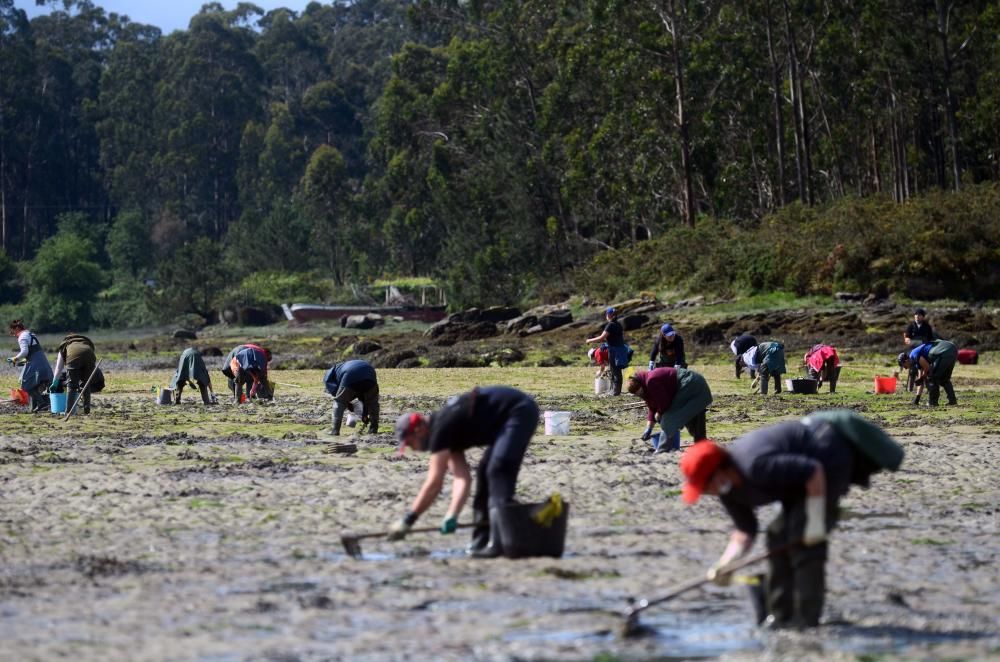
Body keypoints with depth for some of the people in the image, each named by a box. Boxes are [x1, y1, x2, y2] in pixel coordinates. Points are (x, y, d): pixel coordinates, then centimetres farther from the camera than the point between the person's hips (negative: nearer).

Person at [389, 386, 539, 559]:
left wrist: (407, 521, -10)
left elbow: (434, 484, -15)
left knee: (497, 473, -17)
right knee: (485, 473, 15)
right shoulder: (448, 431, 12)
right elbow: (462, 478, 6)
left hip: (519, 412, -10)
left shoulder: (441, 428, -14)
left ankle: (500, 543, -22)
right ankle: (483, 539, 19)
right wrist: (451, 517, -7)